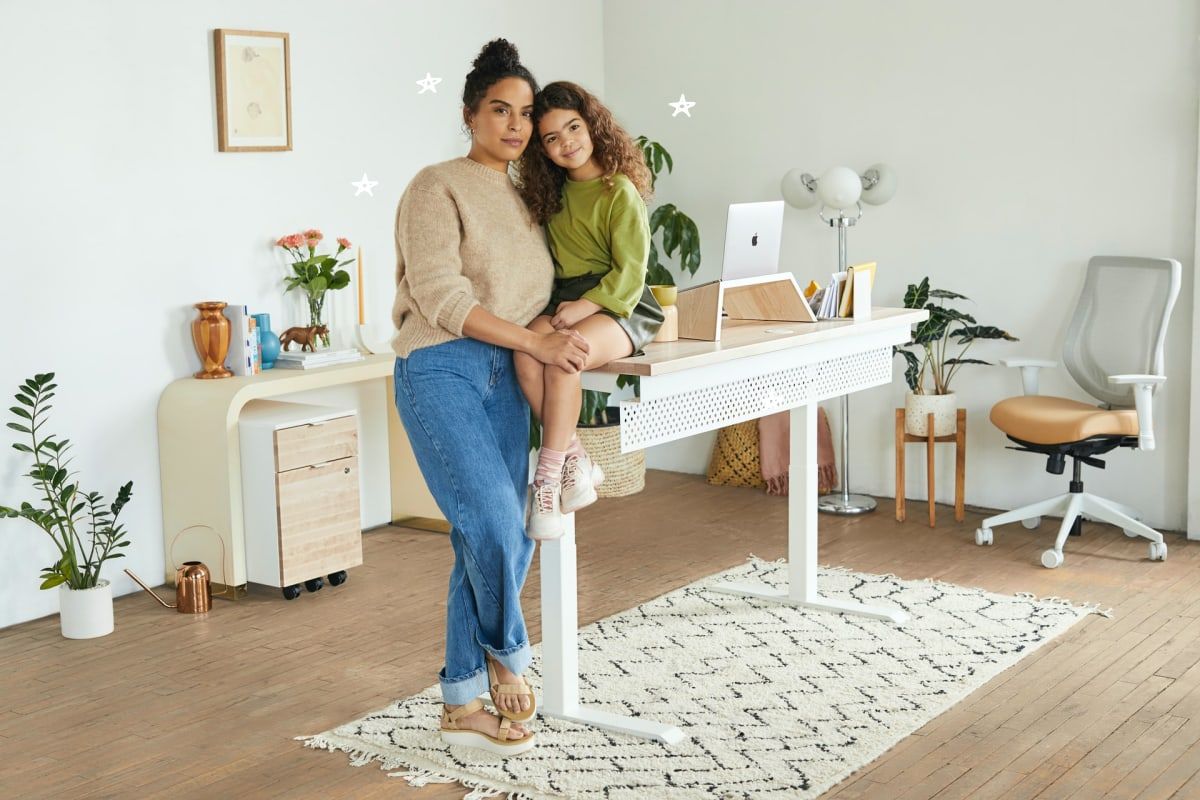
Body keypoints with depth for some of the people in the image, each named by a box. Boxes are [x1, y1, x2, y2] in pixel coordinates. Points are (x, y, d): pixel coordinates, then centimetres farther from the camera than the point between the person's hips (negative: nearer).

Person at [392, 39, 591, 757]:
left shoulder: (527, 199, 18)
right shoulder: (438, 187, -4)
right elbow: (441, 297, -14)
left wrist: (564, 334, 5)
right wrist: (537, 341, -15)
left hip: (504, 379, 7)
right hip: (441, 369, -7)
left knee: (496, 543, 4)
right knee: (494, 523, -19)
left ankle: (464, 705, 14)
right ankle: (508, 654, 9)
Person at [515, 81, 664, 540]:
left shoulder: (619, 192, -5)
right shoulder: (553, 193, 16)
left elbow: (629, 273, -11)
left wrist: (584, 307, -21)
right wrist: (559, 305, 4)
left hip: (616, 306, -5)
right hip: (563, 303, 6)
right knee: (527, 351, -29)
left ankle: (548, 478, -27)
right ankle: (575, 461, -22)